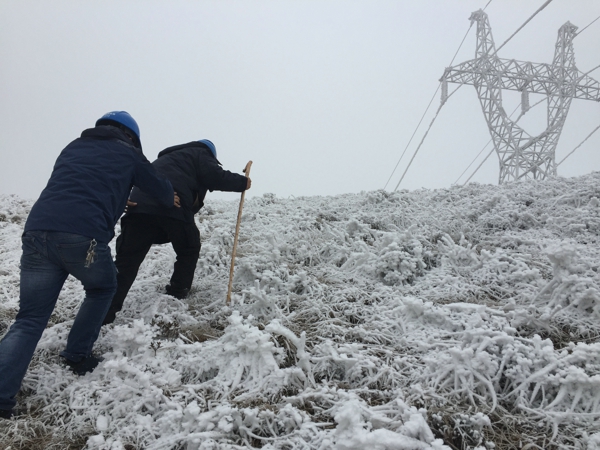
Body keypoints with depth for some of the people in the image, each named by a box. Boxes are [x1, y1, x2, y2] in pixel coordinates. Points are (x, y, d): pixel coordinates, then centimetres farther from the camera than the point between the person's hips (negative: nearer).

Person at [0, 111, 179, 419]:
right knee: (102, 289, 28)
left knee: (28, 320, 8)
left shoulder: (73, 147, 30)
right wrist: (171, 201, 54)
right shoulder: (127, 154, 18)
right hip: (83, 237, -4)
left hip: (37, 230, 4)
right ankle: (76, 355, 27)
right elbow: (160, 188, 30)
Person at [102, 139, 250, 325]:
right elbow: (216, 177, 7)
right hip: (172, 206, -6)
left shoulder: (169, 157, 43)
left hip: (141, 204, 6)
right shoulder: (200, 154, 21)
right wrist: (242, 182, 18)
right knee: (189, 251, 21)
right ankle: (176, 296, 23)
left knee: (127, 260, 0)